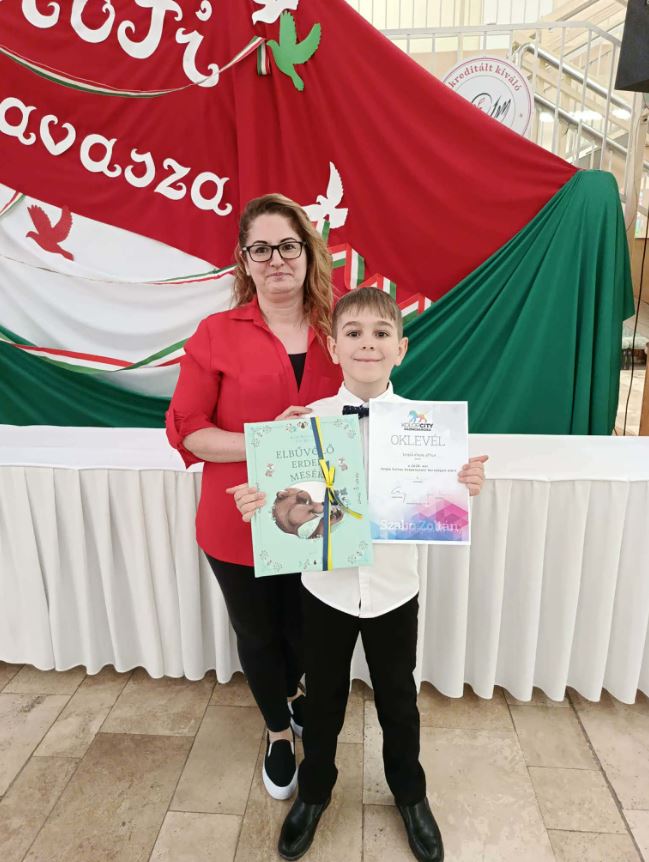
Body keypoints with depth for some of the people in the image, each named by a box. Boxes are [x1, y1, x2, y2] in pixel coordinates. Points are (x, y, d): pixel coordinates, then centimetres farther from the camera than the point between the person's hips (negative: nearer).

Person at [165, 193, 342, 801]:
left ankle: (290, 694, 59)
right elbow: (186, 430, -10)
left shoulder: (338, 331, -1)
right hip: (240, 524, -2)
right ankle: (279, 732, 50)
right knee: (257, 634, 19)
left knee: (305, 630, 21)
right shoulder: (217, 333, -8)